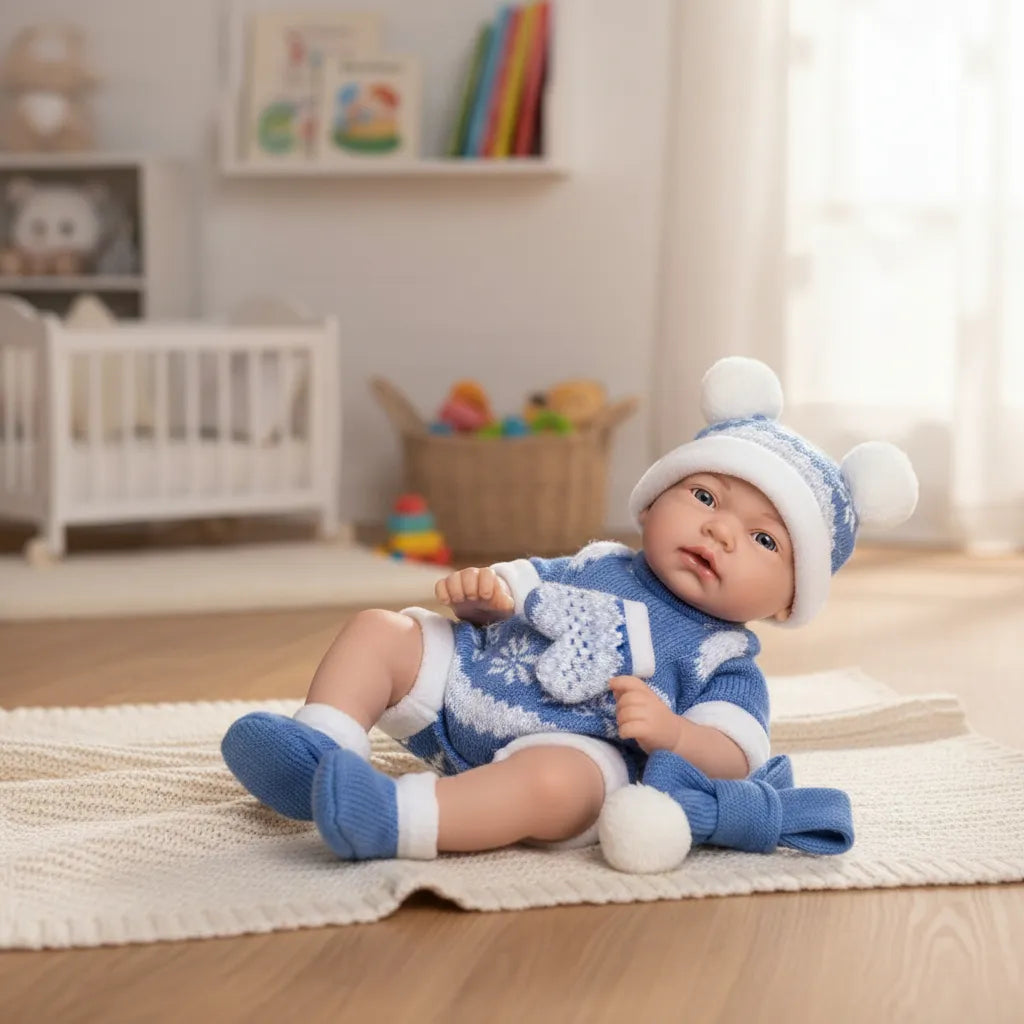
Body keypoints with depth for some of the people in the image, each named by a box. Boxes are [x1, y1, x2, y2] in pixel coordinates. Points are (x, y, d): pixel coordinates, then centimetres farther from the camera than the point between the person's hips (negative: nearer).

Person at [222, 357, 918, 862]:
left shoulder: (722, 661, 3)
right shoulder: (597, 567, 18)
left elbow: (732, 761, -10)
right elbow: (518, 588, 22)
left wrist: (671, 731, -32)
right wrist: (483, 592, -4)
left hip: (571, 751, -7)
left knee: (555, 781, -41)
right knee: (380, 631, 1)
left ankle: (395, 820, -52)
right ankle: (320, 749, -16)